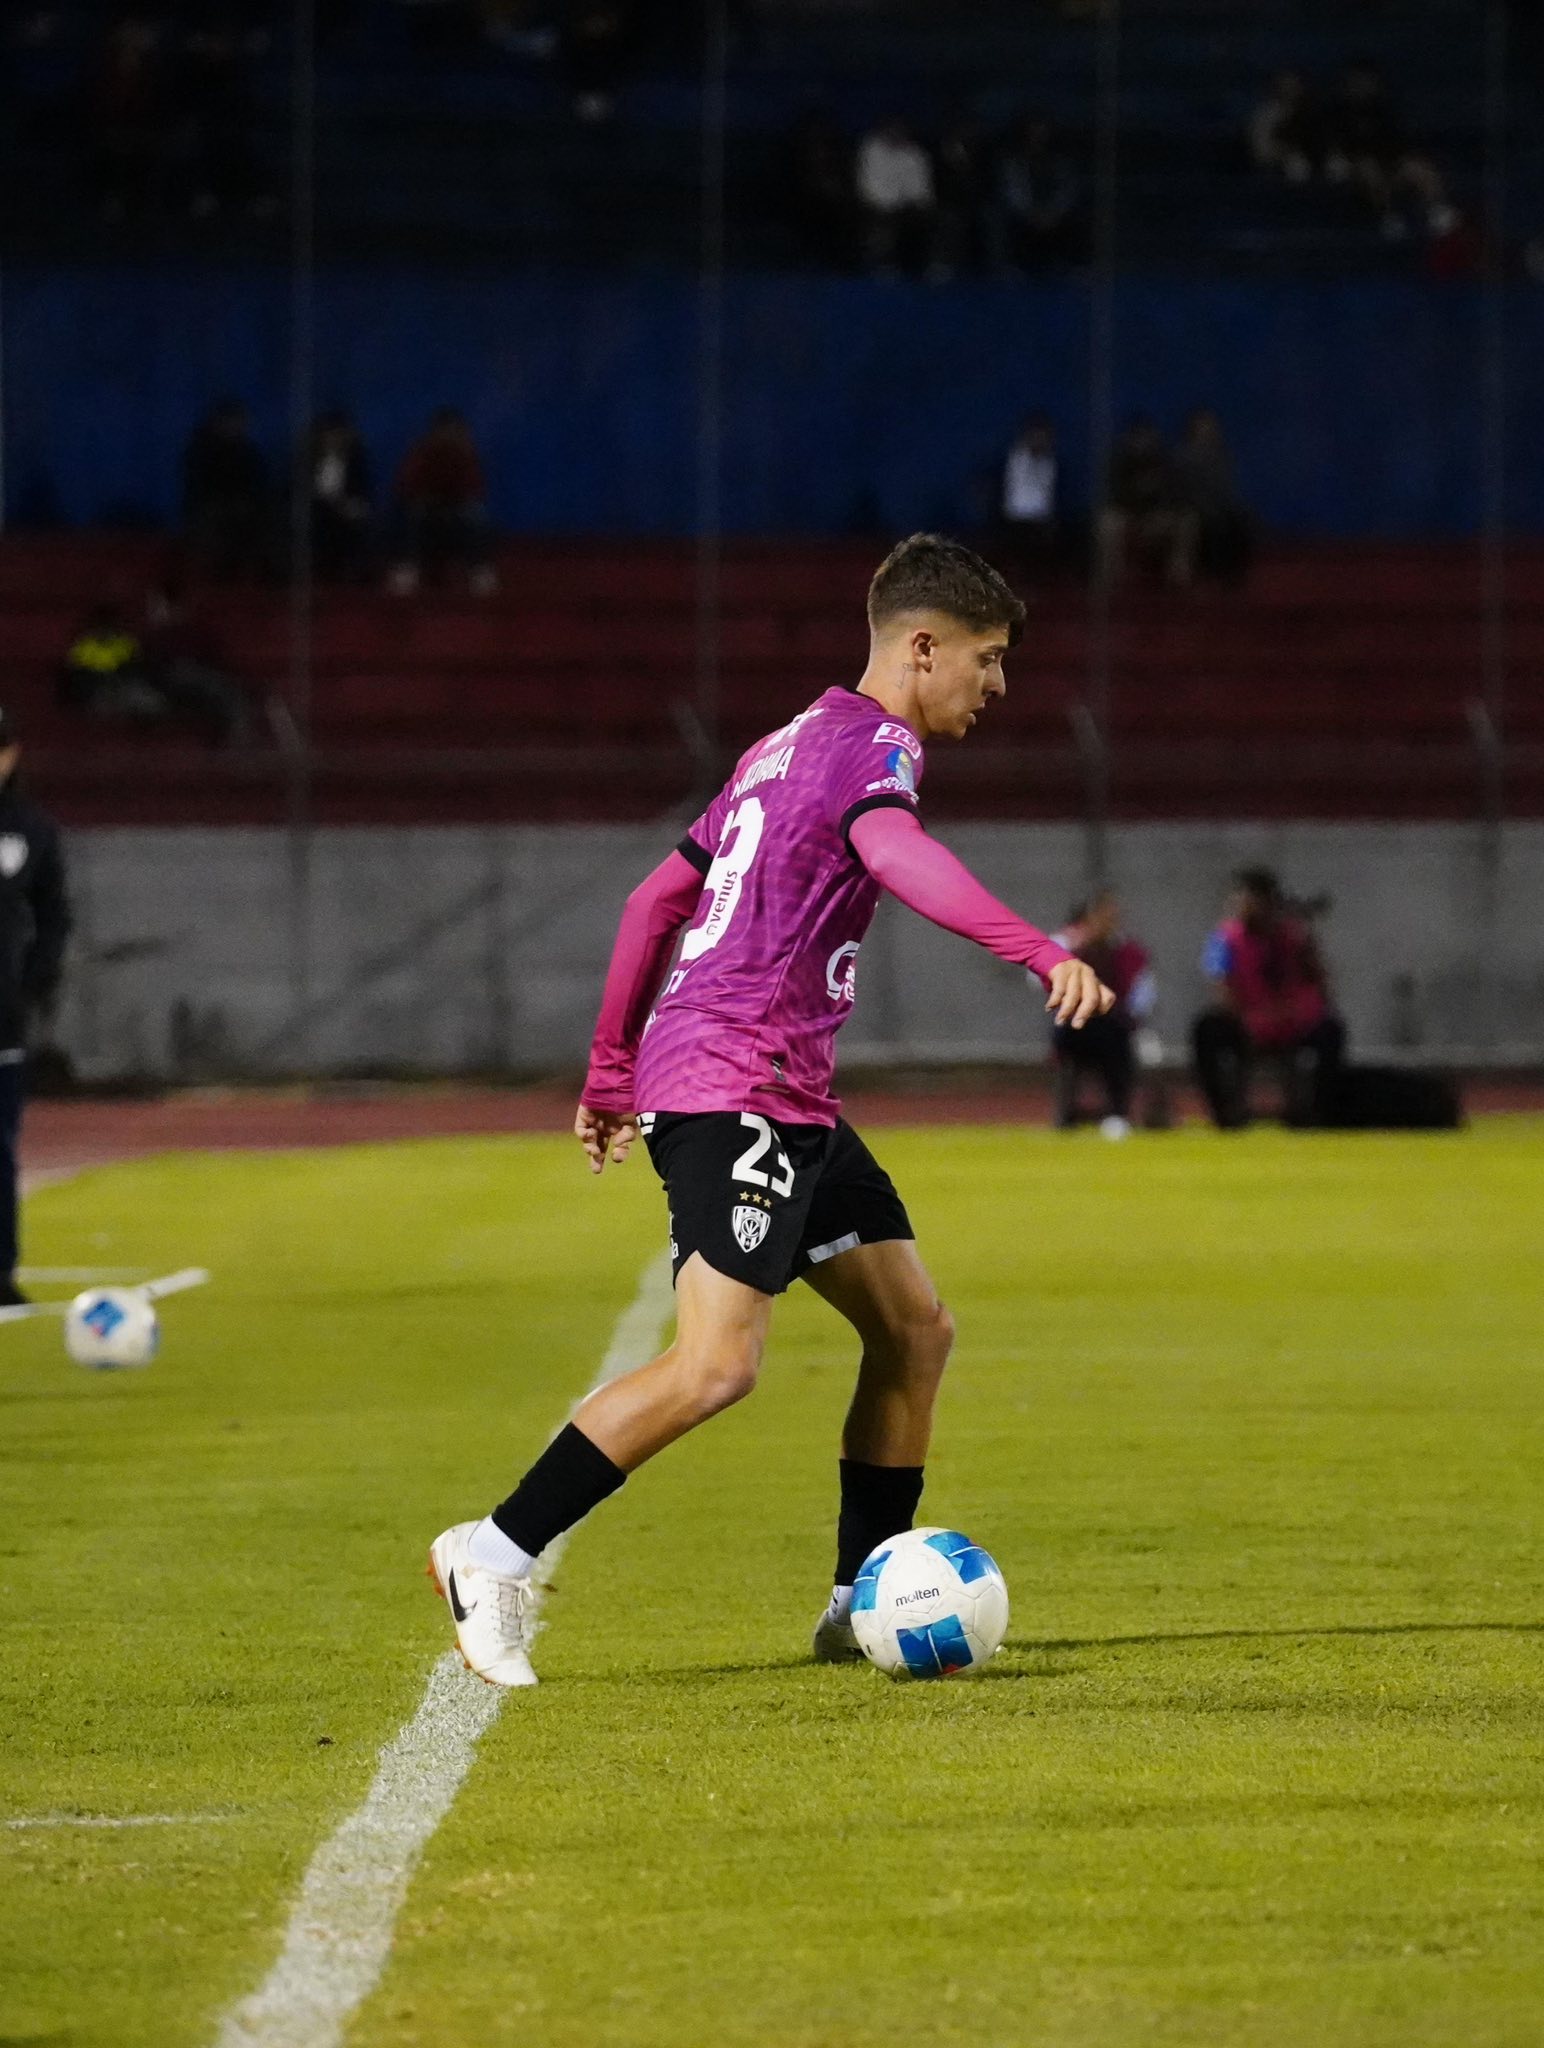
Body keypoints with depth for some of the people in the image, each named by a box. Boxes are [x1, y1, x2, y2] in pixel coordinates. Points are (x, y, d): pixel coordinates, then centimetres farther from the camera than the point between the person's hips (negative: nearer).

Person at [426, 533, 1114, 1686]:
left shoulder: (792, 747, 22)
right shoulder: (872, 743, -8)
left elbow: (659, 898, 25)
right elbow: (894, 853, -32)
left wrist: (611, 1073, 29)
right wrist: (1040, 954, -45)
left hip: (790, 1103, 11)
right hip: (733, 1084, -11)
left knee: (916, 1330, 11)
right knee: (719, 1362, -19)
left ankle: (861, 1601, 15)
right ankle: (495, 1558, -15)